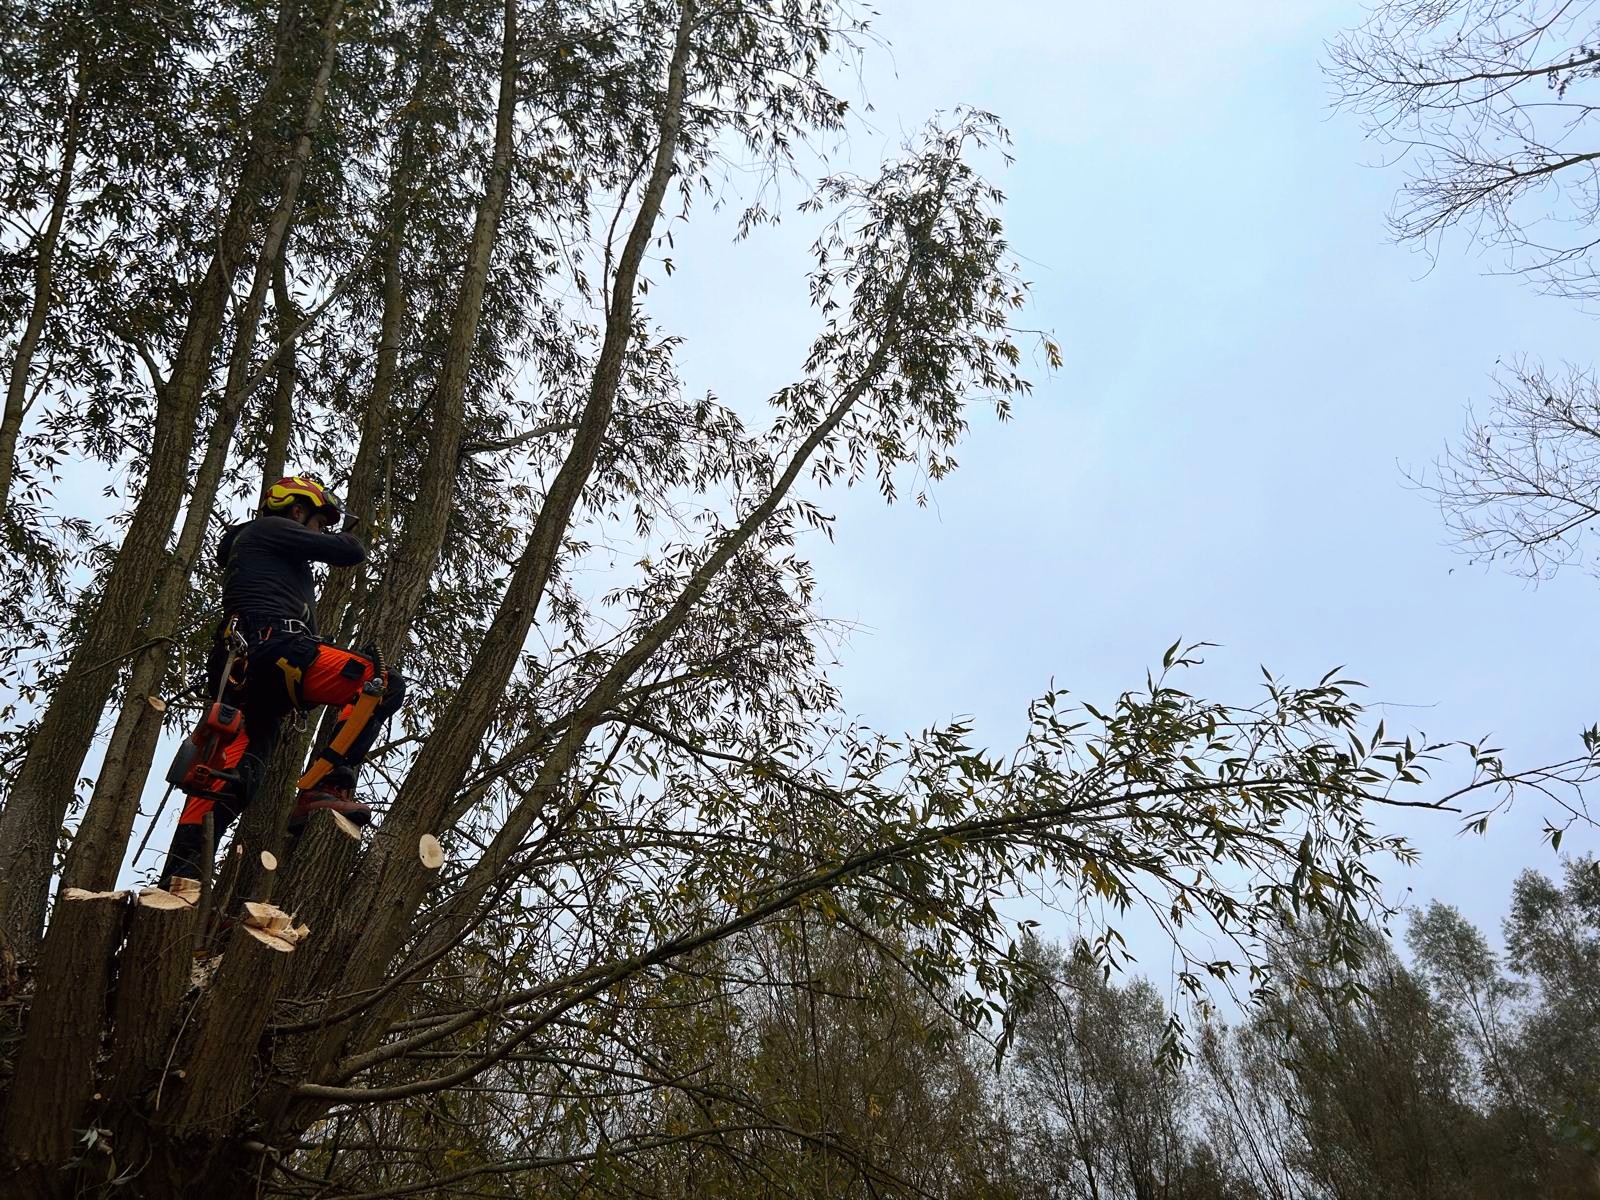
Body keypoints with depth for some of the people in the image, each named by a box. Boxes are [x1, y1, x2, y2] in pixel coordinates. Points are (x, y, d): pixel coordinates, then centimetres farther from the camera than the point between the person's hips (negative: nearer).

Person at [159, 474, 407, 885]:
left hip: (241, 673, 10)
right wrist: (343, 538, 25)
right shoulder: (270, 528, 12)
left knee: (233, 774, -1)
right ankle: (324, 786, -25)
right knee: (385, 683, -17)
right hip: (273, 648, -10)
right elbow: (350, 552, 4)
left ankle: (178, 873, -13)